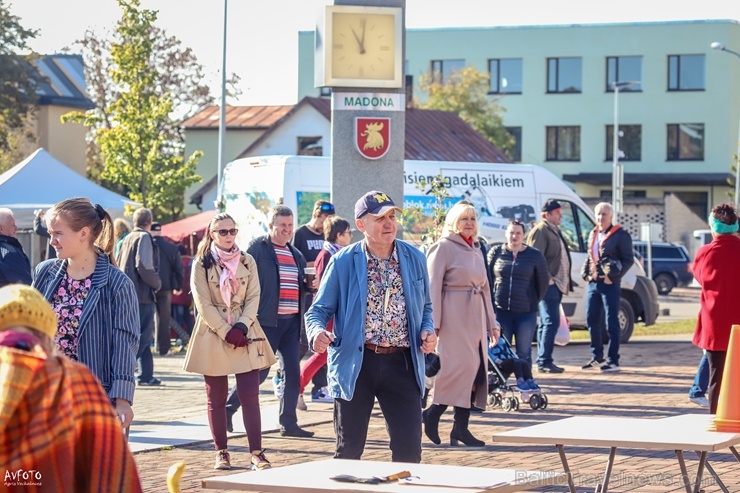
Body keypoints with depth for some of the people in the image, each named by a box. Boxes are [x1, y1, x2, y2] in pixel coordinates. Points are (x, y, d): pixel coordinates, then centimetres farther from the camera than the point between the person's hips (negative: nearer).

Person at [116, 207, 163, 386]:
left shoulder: (127, 239, 15)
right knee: (143, 336, -7)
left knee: (144, 336, 15)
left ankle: (146, 375, 16)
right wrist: (157, 283, -7)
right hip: (142, 295, -9)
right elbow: (144, 266, -21)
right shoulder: (144, 237, -10)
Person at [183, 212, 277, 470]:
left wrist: (242, 327, -12)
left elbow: (253, 297, 3)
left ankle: (256, 452, -6)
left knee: (250, 395, -5)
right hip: (213, 335, -2)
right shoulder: (202, 264, -1)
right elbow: (204, 304, -7)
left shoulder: (247, 261, 8)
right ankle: (221, 452, 12)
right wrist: (226, 332, -14)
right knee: (217, 399, 4)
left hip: (246, 335, 2)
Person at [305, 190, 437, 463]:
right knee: (349, 450, 6)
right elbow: (319, 310, 2)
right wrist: (317, 333, -20)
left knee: (409, 447, -2)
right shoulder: (343, 262, -2)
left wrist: (428, 331, -3)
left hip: (401, 364, 2)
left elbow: (425, 307, 19)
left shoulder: (415, 259, 7)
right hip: (355, 363, -2)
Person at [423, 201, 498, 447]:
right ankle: (432, 414, 0)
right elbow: (433, 287, -10)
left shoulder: (475, 250, 20)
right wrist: (433, 323, -18)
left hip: (475, 316, 8)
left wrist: (491, 322, 21)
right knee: (460, 365, -15)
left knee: (477, 368, 1)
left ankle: (460, 426, 4)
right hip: (453, 314, -8)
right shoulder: (443, 247, -4)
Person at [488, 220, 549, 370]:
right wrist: (491, 302, 7)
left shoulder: (535, 255, 2)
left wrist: (534, 301, 8)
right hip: (501, 311, 1)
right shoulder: (496, 252, 3)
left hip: (526, 312, -1)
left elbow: (543, 281, 9)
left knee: (524, 353, 3)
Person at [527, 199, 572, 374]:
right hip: (548, 284, -10)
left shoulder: (555, 231, 21)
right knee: (551, 322, -13)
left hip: (556, 284, 10)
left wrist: (564, 281, 21)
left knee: (547, 323, 12)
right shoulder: (540, 231, -10)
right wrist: (547, 278, -21)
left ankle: (543, 361, 16)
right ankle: (544, 361, -13)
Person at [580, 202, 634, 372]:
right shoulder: (593, 235, 15)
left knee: (611, 323, -4)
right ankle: (597, 357, 22)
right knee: (592, 321, 10)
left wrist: (613, 277, -13)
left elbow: (628, 259, -7)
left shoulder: (620, 235, -5)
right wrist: (585, 273, 7)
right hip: (593, 283, 7)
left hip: (609, 284, -7)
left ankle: (613, 361, 0)